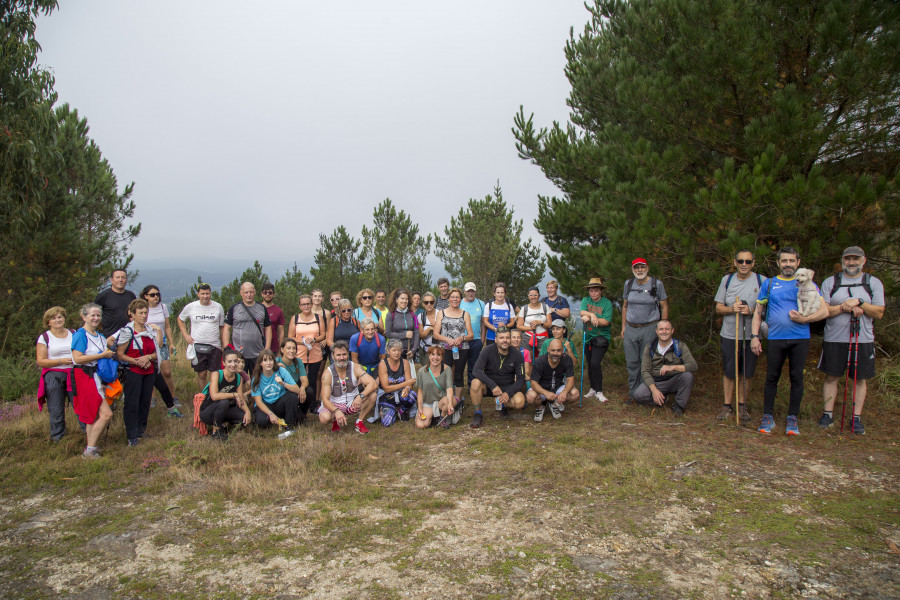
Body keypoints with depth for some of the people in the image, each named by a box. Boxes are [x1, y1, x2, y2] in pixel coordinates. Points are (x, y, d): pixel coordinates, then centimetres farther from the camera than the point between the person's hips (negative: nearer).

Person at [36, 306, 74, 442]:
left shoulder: (73, 334, 13)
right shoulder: (44, 338, 3)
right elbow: (40, 361, -3)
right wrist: (61, 361, -13)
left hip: (74, 375, 2)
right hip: (53, 377, -2)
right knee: (56, 411, 2)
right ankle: (57, 438, 14)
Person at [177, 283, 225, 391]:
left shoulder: (218, 307, 4)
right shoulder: (190, 307, 1)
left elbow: (222, 326, 11)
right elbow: (180, 319, 18)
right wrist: (185, 334, 5)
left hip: (215, 346, 1)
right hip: (197, 346, 0)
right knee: (202, 375, 4)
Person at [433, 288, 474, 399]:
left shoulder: (465, 314, 12)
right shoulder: (441, 313, 10)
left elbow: (471, 335, 9)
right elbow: (436, 334, 4)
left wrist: (462, 338, -12)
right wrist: (448, 340, -13)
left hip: (462, 349, 1)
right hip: (445, 349, -1)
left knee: (459, 376, 5)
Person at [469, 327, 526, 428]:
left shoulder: (517, 355, -8)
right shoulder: (488, 350, -13)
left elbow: (521, 379, -7)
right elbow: (477, 370, -22)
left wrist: (509, 393, -24)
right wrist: (493, 386, -33)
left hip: (508, 387, 1)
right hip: (488, 385, -1)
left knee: (520, 402, -28)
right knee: (476, 382, -34)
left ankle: (503, 405, 10)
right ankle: (478, 414, -12)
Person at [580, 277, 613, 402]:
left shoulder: (607, 303, -7)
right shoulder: (585, 300, 5)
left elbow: (606, 321, -16)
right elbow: (582, 312, -13)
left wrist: (589, 318, -23)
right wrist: (592, 314, -32)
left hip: (601, 337, -5)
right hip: (588, 337, 5)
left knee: (595, 363, -15)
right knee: (589, 364, 11)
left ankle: (599, 392, -4)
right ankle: (592, 389, 25)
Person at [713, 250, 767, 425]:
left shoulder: (762, 281, 0)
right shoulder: (727, 280, 6)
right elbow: (718, 308, 8)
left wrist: (751, 311, -18)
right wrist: (731, 309, -12)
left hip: (751, 336, -1)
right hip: (729, 335, 1)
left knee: (747, 374, 7)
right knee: (728, 373, 4)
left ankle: (742, 406, 21)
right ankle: (727, 407, 14)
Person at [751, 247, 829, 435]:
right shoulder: (769, 284, 9)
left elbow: (824, 311, 2)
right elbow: (758, 312, 10)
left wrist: (804, 319, -13)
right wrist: (754, 336, 1)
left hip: (800, 338, 0)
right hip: (775, 338, 0)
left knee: (797, 377, 4)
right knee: (772, 377, 3)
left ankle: (792, 418, 14)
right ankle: (768, 416, 13)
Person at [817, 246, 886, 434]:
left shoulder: (874, 283, 7)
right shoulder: (830, 282, 6)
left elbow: (879, 313, -1)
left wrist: (859, 302, -15)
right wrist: (846, 307, -14)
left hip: (863, 340, 0)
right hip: (834, 339, 0)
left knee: (860, 379, 5)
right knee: (831, 377, 4)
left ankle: (857, 418, 13)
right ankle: (828, 414, 14)